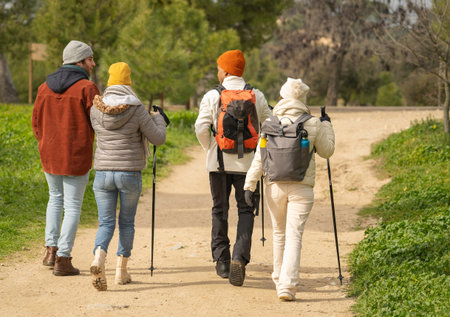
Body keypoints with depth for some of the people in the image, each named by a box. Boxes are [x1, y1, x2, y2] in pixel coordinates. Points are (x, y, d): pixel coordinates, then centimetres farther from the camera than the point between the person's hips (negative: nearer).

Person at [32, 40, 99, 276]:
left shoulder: (45, 87, 5)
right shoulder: (87, 88, -14)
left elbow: (36, 122, 11)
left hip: (49, 156, 5)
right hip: (76, 158, -5)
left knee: (55, 198, 25)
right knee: (72, 206, 4)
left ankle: (50, 250, 19)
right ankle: (63, 259, 3)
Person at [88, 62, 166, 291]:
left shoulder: (96, 109, -1)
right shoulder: (136, 109, -10)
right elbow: (158, 138, -5)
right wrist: (158, 119, 15)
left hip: (103, 172, 2)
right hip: (130, 173, -2)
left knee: (106, 223, 6)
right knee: (126, 221, 15)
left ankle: (98, 258, -23)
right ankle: (121, 270, 20)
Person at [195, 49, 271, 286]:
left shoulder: (212, 96, -5)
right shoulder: (257, 97, 1)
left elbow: (201, 128, -10)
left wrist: (210, 149, 7)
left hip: (219, 161, 0)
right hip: (247, 162, 0)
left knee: (220, 209, 14)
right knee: (245, 211, 5)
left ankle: (221, 260, 17)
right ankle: (240, 257, -14)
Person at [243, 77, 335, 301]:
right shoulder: (313, 124, -3)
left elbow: (259, 157, -3)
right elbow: (326, 151, 10)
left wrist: (250, 185, -1)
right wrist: (327, 126, 23)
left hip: (275, 186, 2)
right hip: (301, 188, -2)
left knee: (279, 234, 18)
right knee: (294, 235, -5)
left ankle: (280, 279, 33)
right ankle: (287, 285, -17)